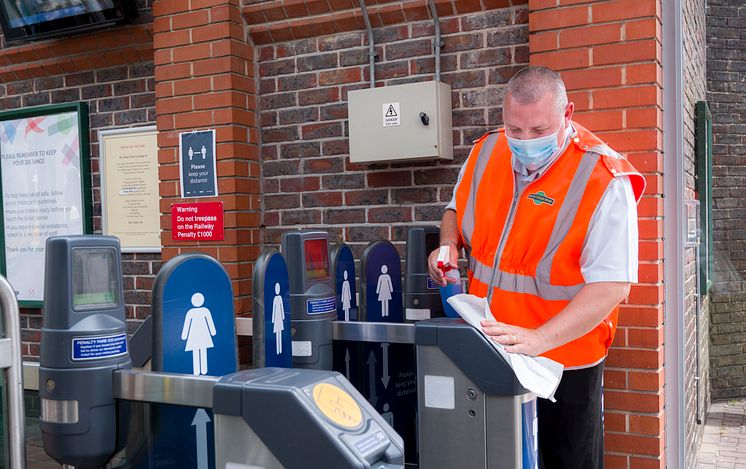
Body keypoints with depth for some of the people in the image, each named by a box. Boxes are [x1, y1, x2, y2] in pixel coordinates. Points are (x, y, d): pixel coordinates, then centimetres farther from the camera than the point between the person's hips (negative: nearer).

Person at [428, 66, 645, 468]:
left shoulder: (602, 179, -20)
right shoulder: (486, 152, -2)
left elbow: (611, 286, -24)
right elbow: (457, 211, 18)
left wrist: (538, 339, -35)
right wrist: (449, 244, -5)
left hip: (563, 357, -4)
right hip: (486, 349, 5)